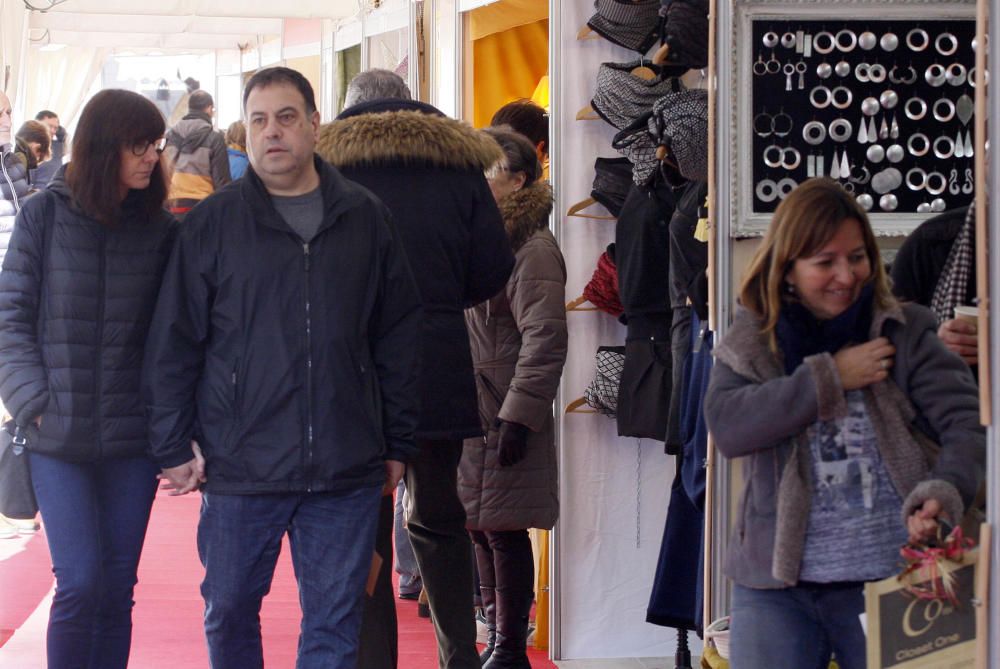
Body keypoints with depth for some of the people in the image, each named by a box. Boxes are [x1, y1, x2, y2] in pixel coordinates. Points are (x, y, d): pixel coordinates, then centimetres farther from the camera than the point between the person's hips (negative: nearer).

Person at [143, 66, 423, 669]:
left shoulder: (366, 219, 7)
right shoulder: (212, 223, 2)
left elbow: (400, 339, 11)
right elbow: (173, 344, 3)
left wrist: (398, 445, 9)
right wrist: (174, 447, -1)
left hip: (347, 472, 1)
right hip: (240, 466, -1)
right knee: (229, 613, 10)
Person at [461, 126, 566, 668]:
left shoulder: (532, 248, -11)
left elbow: (544, 340, -18)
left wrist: (517, 416, -22)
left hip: (502, 416, -9)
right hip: (468, 413, 9)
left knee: (503, 529, -4)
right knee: (480, 527, 13)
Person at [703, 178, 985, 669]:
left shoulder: (902, 334, 2)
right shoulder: (750, 342, 6)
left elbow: (968, 422, -7)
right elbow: (726, 426, -10)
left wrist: (946, 490, -27)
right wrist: (830, 377, -12)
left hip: (892, 578, -1)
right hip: (776, 585, 1)